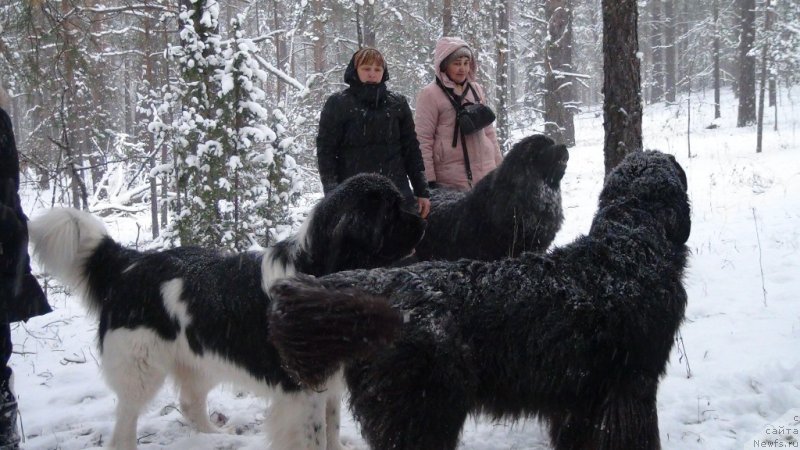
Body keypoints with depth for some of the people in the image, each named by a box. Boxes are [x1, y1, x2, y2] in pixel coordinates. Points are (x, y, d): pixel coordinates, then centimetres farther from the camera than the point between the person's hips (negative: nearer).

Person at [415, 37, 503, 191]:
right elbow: (423, 139, -7)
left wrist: (499, 165, 16)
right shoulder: (430, 94, -4)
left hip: (486, 174, 6)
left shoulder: (476, 90, 13)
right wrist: (428, 179, -11)